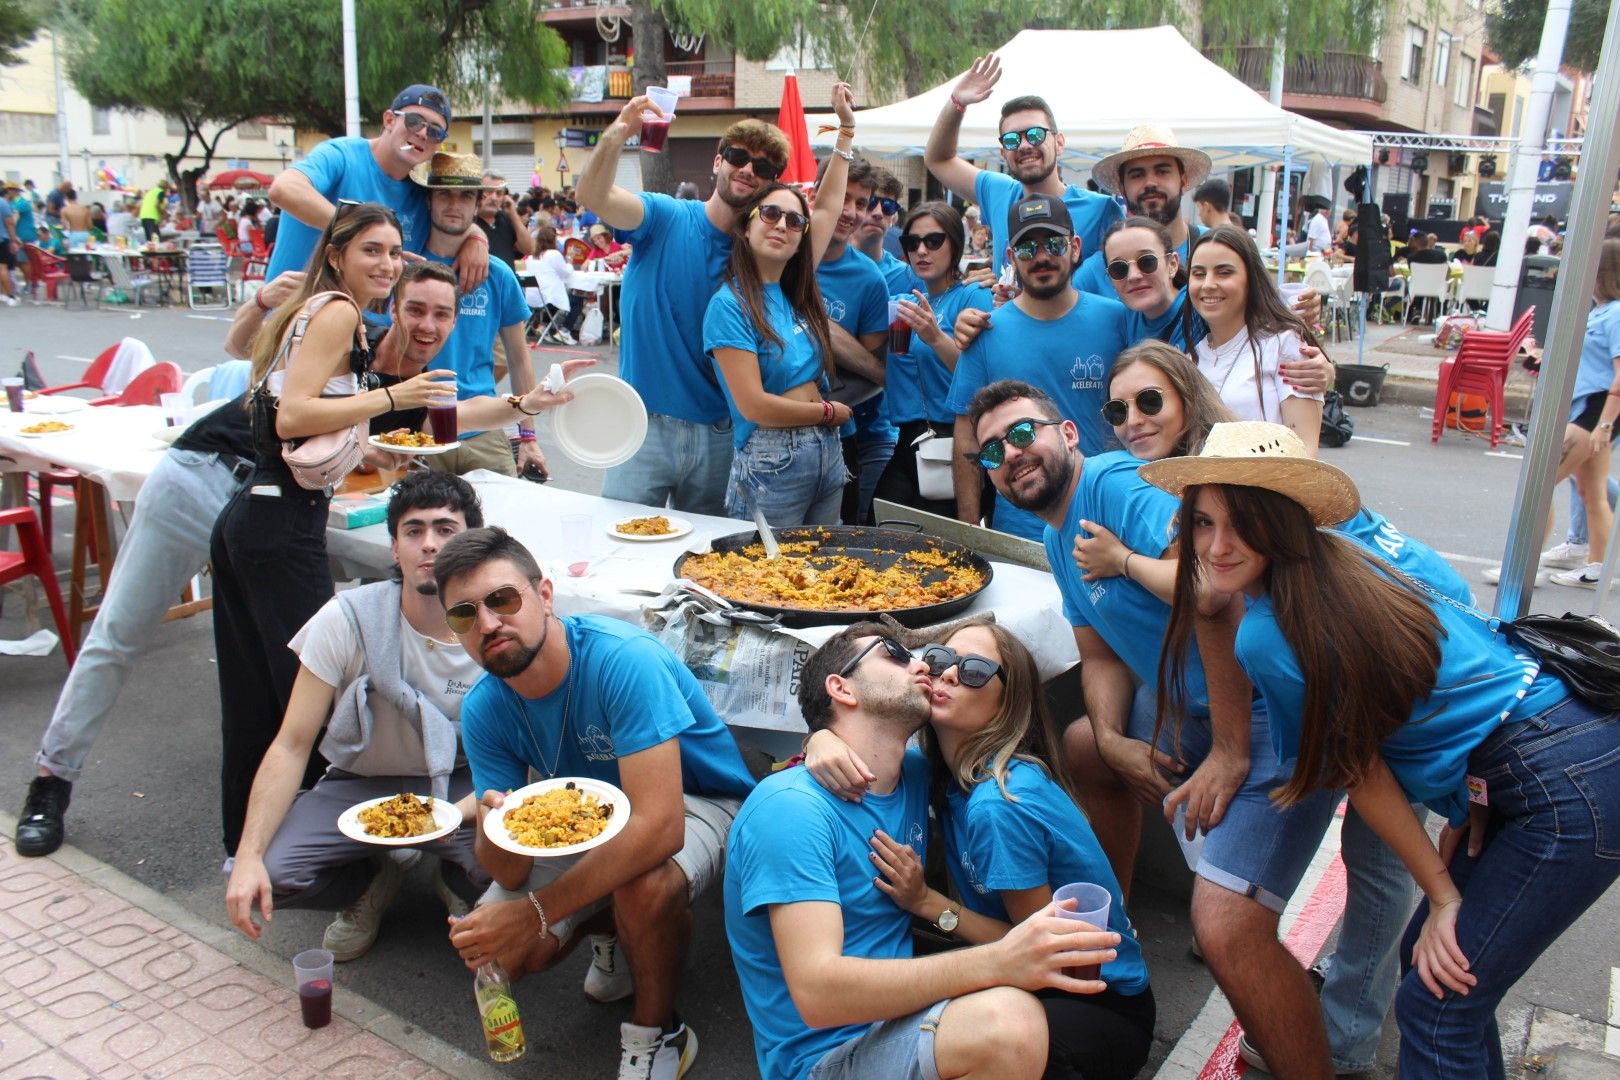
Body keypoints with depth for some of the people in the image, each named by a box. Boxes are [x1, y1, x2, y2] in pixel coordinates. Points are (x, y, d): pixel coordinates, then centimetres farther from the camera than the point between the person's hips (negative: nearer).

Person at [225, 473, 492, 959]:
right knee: (270, 873, -25)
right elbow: (292, 745, -16)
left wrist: (455, 813, -35)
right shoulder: (347, 619, -18)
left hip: (462, 787, 0)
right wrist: (248, 855, -27)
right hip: (362, 786, 1)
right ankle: (374, 881, 9)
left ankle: (457, 885, 7)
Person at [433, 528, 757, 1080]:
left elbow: (659, 826, -40)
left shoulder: (623, 659, -34)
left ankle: (657, 1034, -7)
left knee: (643, 884, -38)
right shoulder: (484, 710, -15)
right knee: (495, 953, -12)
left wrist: (534, 911, -36)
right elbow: (510, 874, -16)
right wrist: (496, 830, -40)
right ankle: (609, 928, 19)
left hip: (693, 801, -5)